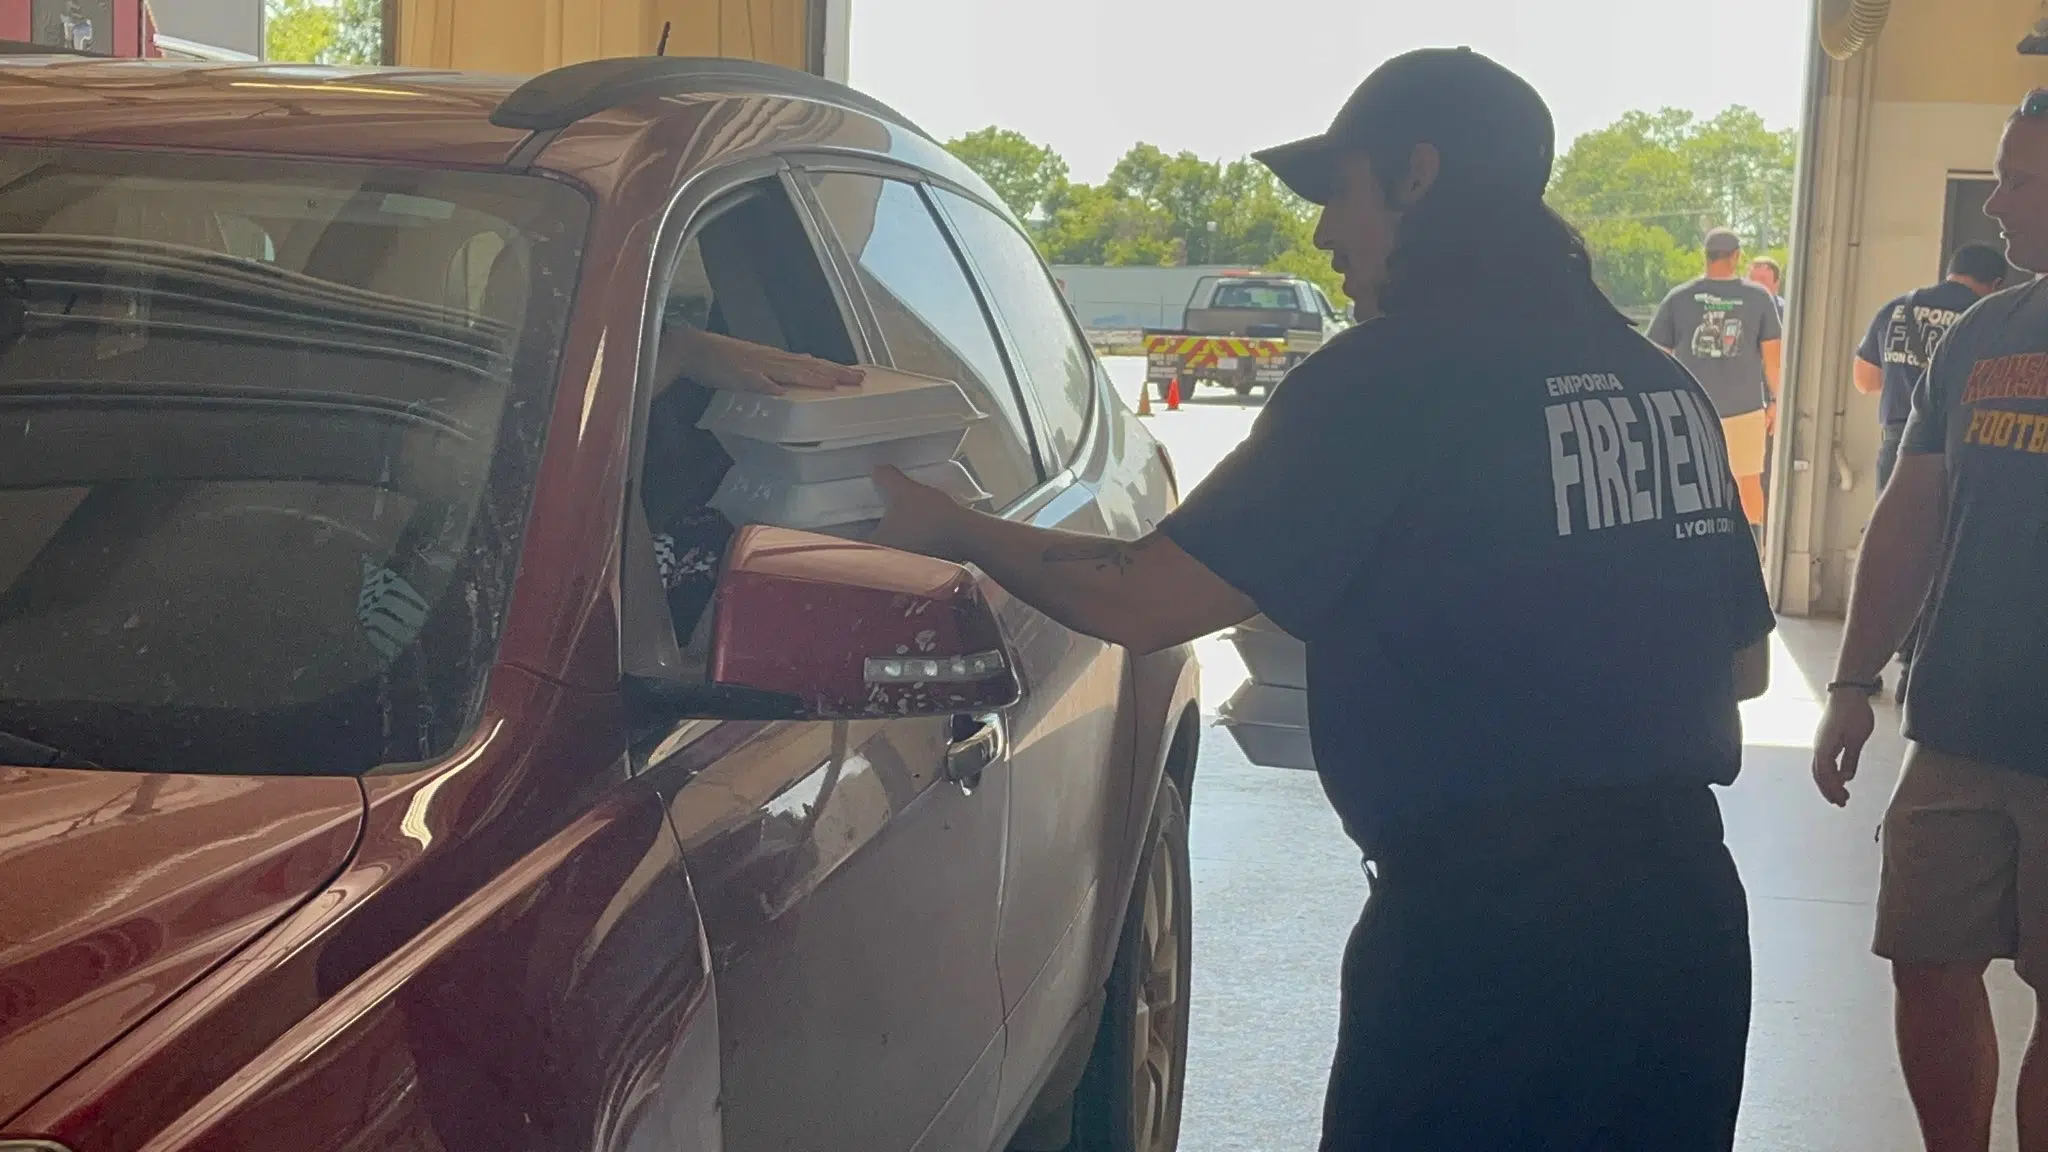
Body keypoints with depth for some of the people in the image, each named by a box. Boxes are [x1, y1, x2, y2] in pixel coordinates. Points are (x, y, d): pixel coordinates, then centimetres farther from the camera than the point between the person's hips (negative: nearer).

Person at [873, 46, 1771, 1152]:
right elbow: (1740, 664, 15)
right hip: (1685, 905, 7)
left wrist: (950, 530, 1)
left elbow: (1137, 602, -14)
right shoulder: (1663, 384, 8)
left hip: (1487, 929, -7)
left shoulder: (1394, 376, -12)